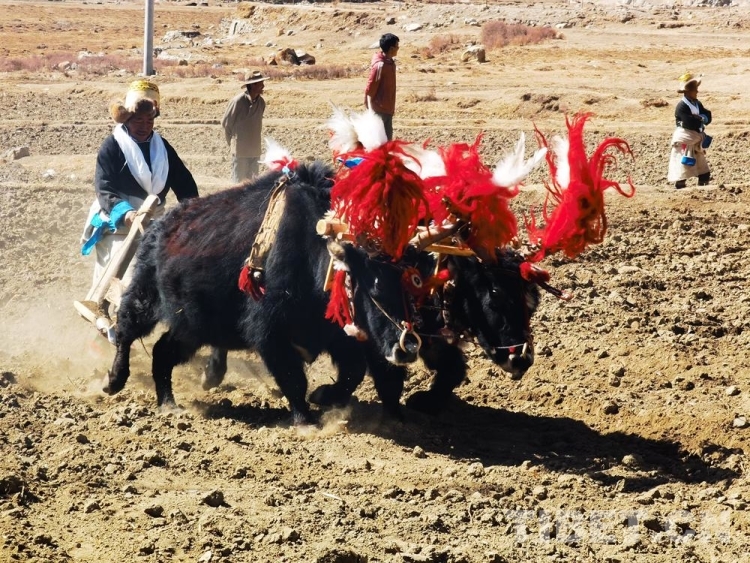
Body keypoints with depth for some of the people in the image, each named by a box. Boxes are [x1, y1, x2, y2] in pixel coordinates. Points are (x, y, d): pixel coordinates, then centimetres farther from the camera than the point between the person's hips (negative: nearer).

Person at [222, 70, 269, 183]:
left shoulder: (261, 102, 1)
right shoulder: (238, 101, -15)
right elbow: (226, 122, -5)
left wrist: (255, 140, 14)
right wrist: (231, 141, 4)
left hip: (255, 149, 5)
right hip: (240, 149, -5)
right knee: (239, 180, 0)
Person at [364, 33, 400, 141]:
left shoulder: (390, 63, 8)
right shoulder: (380, 65, -20)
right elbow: (370, 89, -17)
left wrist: (392, 108, 17)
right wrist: (371, 111, -15)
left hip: (387, 109, 9)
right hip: (379, 109, -9)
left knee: (388, 139, 12)